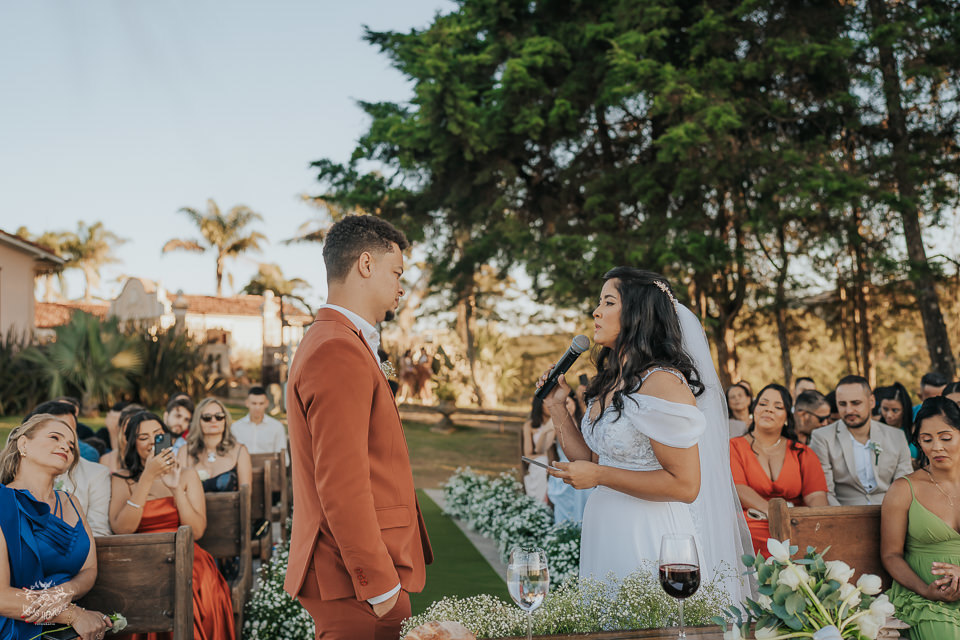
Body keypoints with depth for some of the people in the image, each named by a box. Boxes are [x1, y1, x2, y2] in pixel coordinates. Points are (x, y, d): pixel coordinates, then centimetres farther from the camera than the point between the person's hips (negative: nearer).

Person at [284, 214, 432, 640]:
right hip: (358, 582, -10)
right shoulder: (339, 352, -16)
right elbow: (342, 484, -22)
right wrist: (381, 586, -19)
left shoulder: (333, 344, 17)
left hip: (363, 574, 10)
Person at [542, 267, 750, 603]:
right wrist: (558, 406, 7)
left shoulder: (662, 382, -17)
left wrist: (599, 476, -18)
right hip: (604, 531, 8)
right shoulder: (610, 381, 9)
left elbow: (685, 485, -19)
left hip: (649, 536, -8)